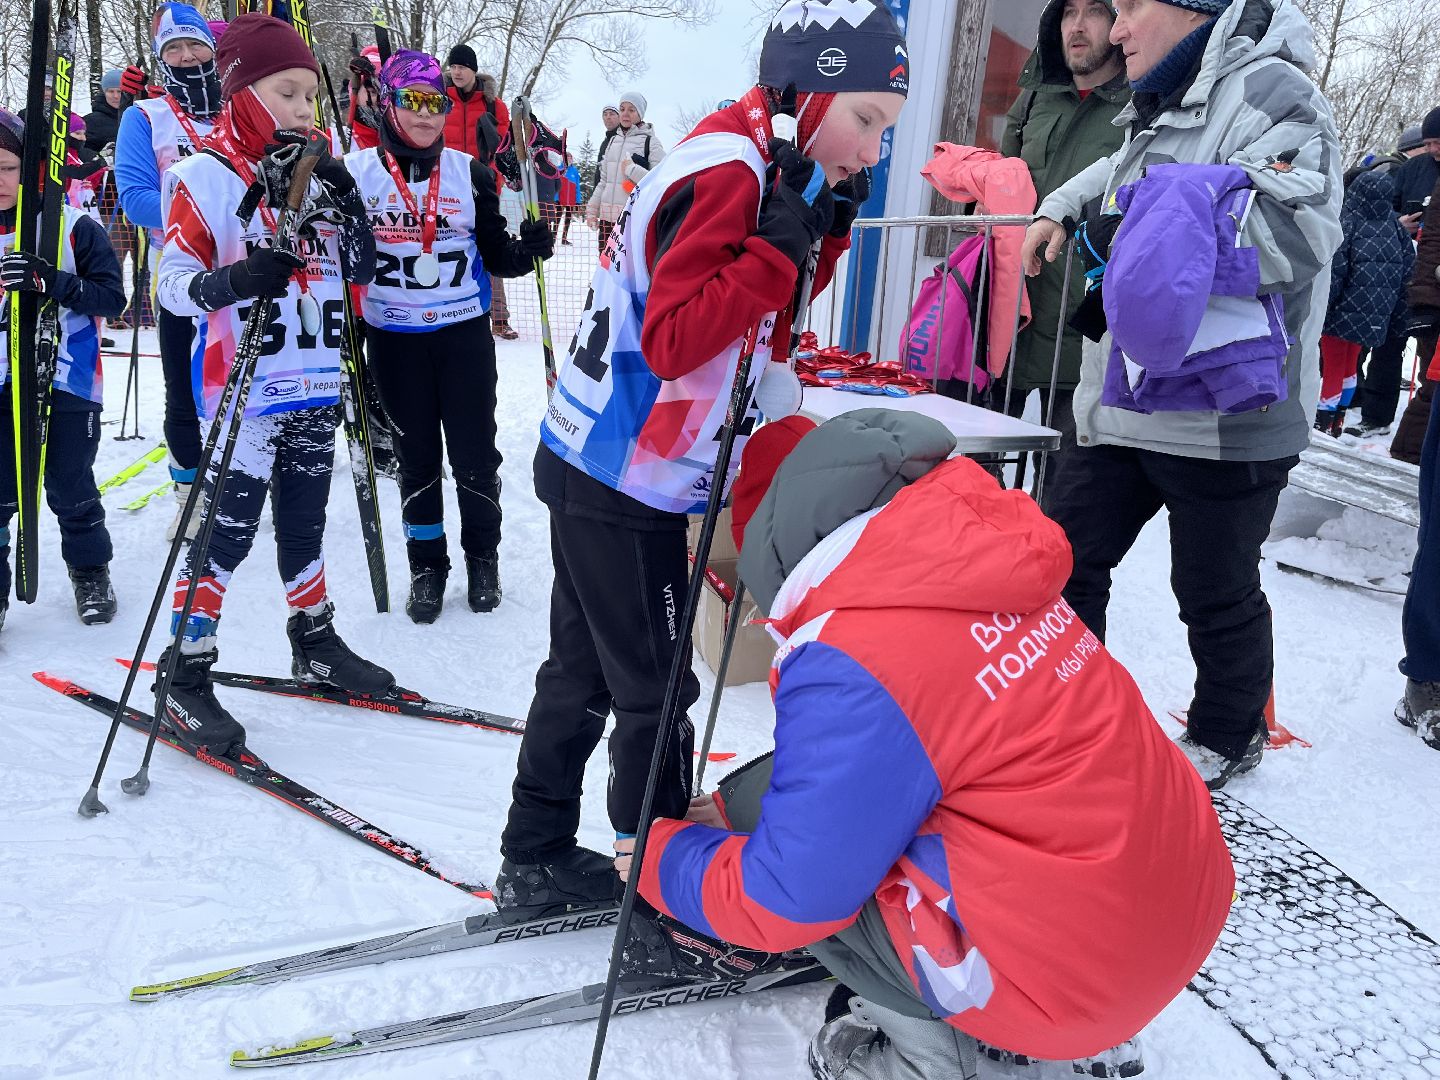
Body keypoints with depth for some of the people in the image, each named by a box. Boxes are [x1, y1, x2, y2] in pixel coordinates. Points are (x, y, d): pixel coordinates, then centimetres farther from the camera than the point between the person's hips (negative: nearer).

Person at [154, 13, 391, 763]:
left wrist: (349, 208, -4)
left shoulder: (316, 174, 10)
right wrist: (232, 281, -33)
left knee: (304, 523, 18)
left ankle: (315, 644, 33)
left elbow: (360, 273, 12)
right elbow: (172, 280, -14)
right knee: (226, 531, -4)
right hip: (248, 392, -6)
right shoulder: (206, 177, -9)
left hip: (317, 387, 7)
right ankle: (183, 681, 7)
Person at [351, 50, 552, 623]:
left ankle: (482, 555, 25)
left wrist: (527, 250, -15)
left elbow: (494, 253, 5)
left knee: (475, 452, 5)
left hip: (465, 333, 0)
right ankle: (426, 565, 23)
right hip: (395, 339, 0)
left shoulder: (470, 174, 1)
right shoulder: (355, 173, -1)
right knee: (416, 456, 9)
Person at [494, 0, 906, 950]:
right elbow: (673, 342, -26)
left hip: (603, 468, 10)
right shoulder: (726, 174, -18)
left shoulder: (757, 171, 12)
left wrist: (819, 236, 1)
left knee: (586, 672, 17)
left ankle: (536, 862, 31)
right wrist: (781, 245, -25)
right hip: (628, 484, -10)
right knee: (654, 692, 2)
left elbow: (757, 339, 12)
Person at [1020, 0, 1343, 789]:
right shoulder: (1161, 109, 18)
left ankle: (1229, 734, 31)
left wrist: (1156, 227, -23)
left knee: (1216, 592, 8)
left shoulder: (1267, 91, -12)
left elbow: (1300, 228, -26)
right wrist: (1063, 208, 24)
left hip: (1227, 416, -8)